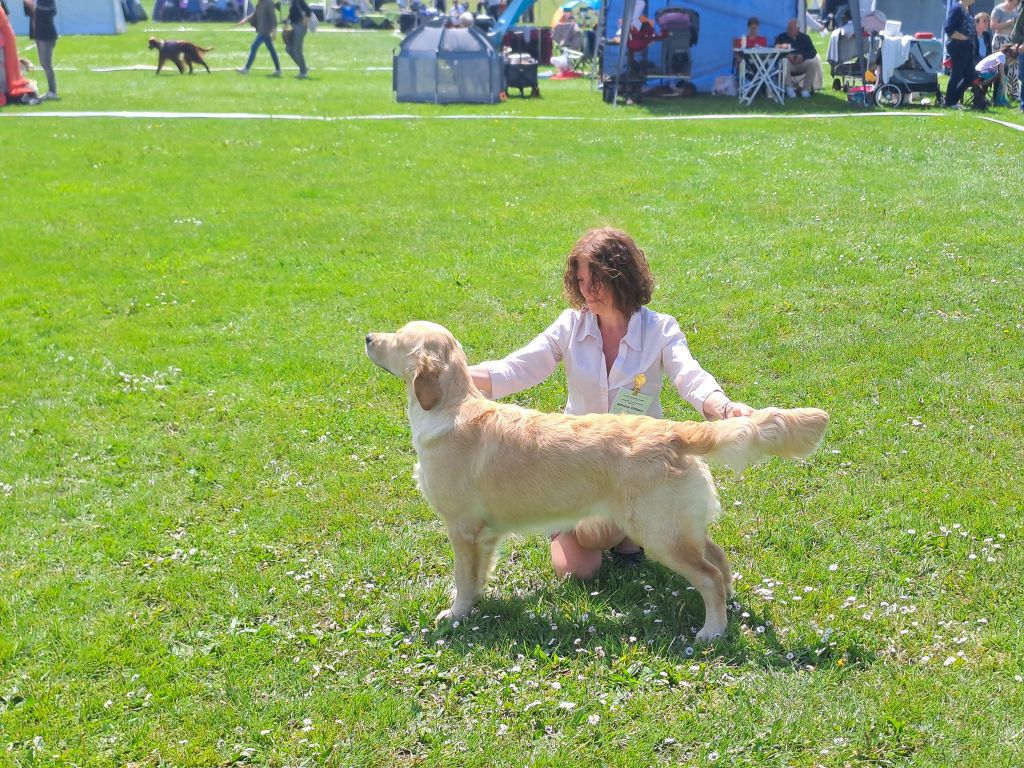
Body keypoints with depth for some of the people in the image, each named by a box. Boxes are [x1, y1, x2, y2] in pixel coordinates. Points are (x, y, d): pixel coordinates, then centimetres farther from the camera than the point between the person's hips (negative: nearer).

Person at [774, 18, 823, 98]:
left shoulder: (805, 37, 12)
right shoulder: (781, 37, 8)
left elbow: (813, 52, 2)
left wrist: (802, 56, -18)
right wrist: (787, 56, -25)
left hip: (801, 63, 2)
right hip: (787, 61, -2)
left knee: (814, 63, -26)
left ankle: (806, 89, -20)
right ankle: (789, 88, -26)